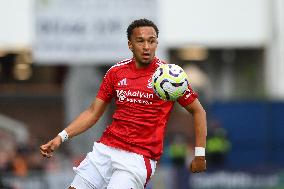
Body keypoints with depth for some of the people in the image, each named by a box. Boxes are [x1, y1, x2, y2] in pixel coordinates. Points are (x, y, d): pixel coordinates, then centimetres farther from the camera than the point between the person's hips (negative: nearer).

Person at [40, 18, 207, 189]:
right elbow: (93, 112, 15)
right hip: (105, 149, 4)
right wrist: (61, 138, 4)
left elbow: (198, 111, 4)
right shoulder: (116, 72, 8)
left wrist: (200, 154, -4)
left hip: (139, 157, -4)